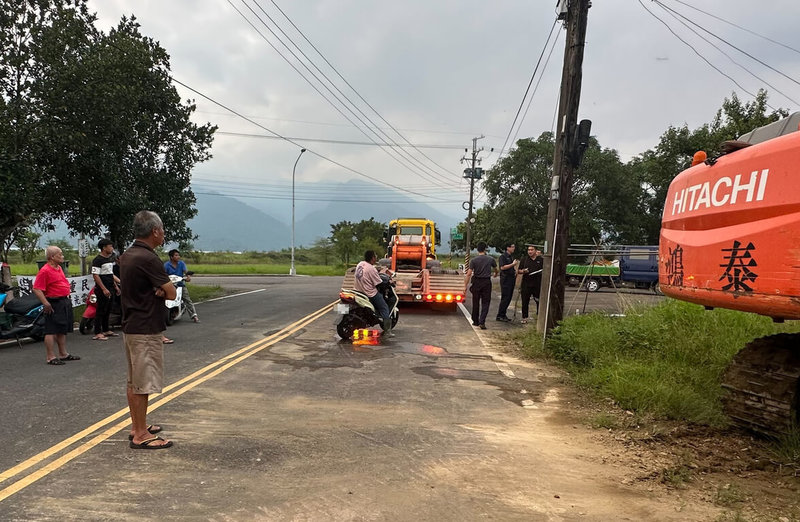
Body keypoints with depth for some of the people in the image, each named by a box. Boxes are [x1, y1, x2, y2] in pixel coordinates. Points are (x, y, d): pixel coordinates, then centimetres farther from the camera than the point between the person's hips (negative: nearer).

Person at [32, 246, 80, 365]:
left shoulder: (59, 268, 14)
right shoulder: (45, 270, -16)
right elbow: (36, 289, -20)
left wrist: (67, 298, 22)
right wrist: (46, 303, -24)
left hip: (65, 303, 10)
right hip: (54, 304, -10)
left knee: (63, 330, 16)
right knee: (51, 331, -4)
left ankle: (63, 354, 25)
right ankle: (51, 357, 0)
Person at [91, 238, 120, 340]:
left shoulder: (110, 258, 16)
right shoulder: (97, 259, -12)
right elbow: (95, 275, -18)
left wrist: (115, 286, 22)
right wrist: (104, 289, -22)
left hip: (110, 289, 9)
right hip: (102, 289, -9)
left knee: (108, 311, 15)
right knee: (101, 311, -6)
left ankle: (106, 330, 25)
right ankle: (97, 333, -2)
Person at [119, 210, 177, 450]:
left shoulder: (127, 256, 9)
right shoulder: (148, 259, -21)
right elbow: (172, 293, -19)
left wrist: (155, 290, -5)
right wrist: (161, 289, 2)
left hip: (130, 326, 10)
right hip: (146, 330, -10)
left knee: (134, 382, 17)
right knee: (143, 384, -2)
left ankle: (137, 426, 29)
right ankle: (141, 436, 5)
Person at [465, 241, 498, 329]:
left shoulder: (473, 260, -7)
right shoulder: (491, 259, -2)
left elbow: (469, 274, -12)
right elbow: (496, 270, 17)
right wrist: (495, 274, 41)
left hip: (476, 282, 0)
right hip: (487, 282, 0)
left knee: (475, 302, 12)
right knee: (485, 303, 2)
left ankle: (475, 321, 22)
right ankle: (482, 322, -10)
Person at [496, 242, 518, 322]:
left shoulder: (511, 257, 19)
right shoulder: (503, 256, -9)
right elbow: (502, 267, -19)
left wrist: (515, 270, 12)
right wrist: (513, 264, -17)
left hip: (511, 279, 9)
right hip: (505, 279, -9)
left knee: (509, 298, 9)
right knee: (505, 298, -9)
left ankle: (503, 315, 16)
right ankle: (500, 316, -3)